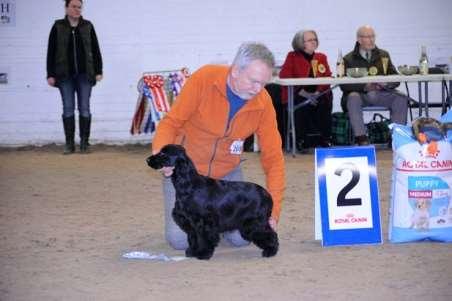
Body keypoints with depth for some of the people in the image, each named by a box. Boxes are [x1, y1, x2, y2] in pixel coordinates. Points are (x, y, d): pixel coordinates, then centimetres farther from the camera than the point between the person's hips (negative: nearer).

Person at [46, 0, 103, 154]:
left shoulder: (88, 26, 5)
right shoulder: (58, 27, 2)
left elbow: (95, 50, 8)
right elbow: (51, 52, 3)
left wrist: (98, 71, 2)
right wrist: (50, 74, -2)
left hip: (84, 75, 1)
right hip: (65, 75, -1)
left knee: (84, 108, 1)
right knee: (68, 108, 1)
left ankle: (84, 143, 7)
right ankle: (69, 143, 6)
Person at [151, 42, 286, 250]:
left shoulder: (263, 102, -16)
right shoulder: (203, 79, -24)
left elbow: (273, 157, -12)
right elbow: (171, 122, -16)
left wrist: (273, 211, -18)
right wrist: (161, 151, -37)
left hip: (227, 171, 2)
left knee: (241, 238, -8)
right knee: (179, 239, -11)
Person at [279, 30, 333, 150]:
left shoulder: (321, 57, 18)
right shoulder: (292, 57, 7)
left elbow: (327, 77, 7)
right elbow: (284, 77, -5)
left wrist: (318, 93, -13)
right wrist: (302, 92, -16)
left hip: (318, 94, 3)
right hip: (298, 95, -3)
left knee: (326, 101, -29)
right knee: (302, 103, -35)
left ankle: (325, 139, -21)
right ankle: (301, 139, -25)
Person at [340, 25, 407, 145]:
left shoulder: (383, 55, 16)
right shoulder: (349, 59, 4)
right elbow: (344, 85, -8)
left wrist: (386, 84, -14)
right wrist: (365, 87, -21)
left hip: (381, 93, 3)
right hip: (360, 94, -3)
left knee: (401, 98, -21)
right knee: (353, 98, -35)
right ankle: (361, 138, -36)